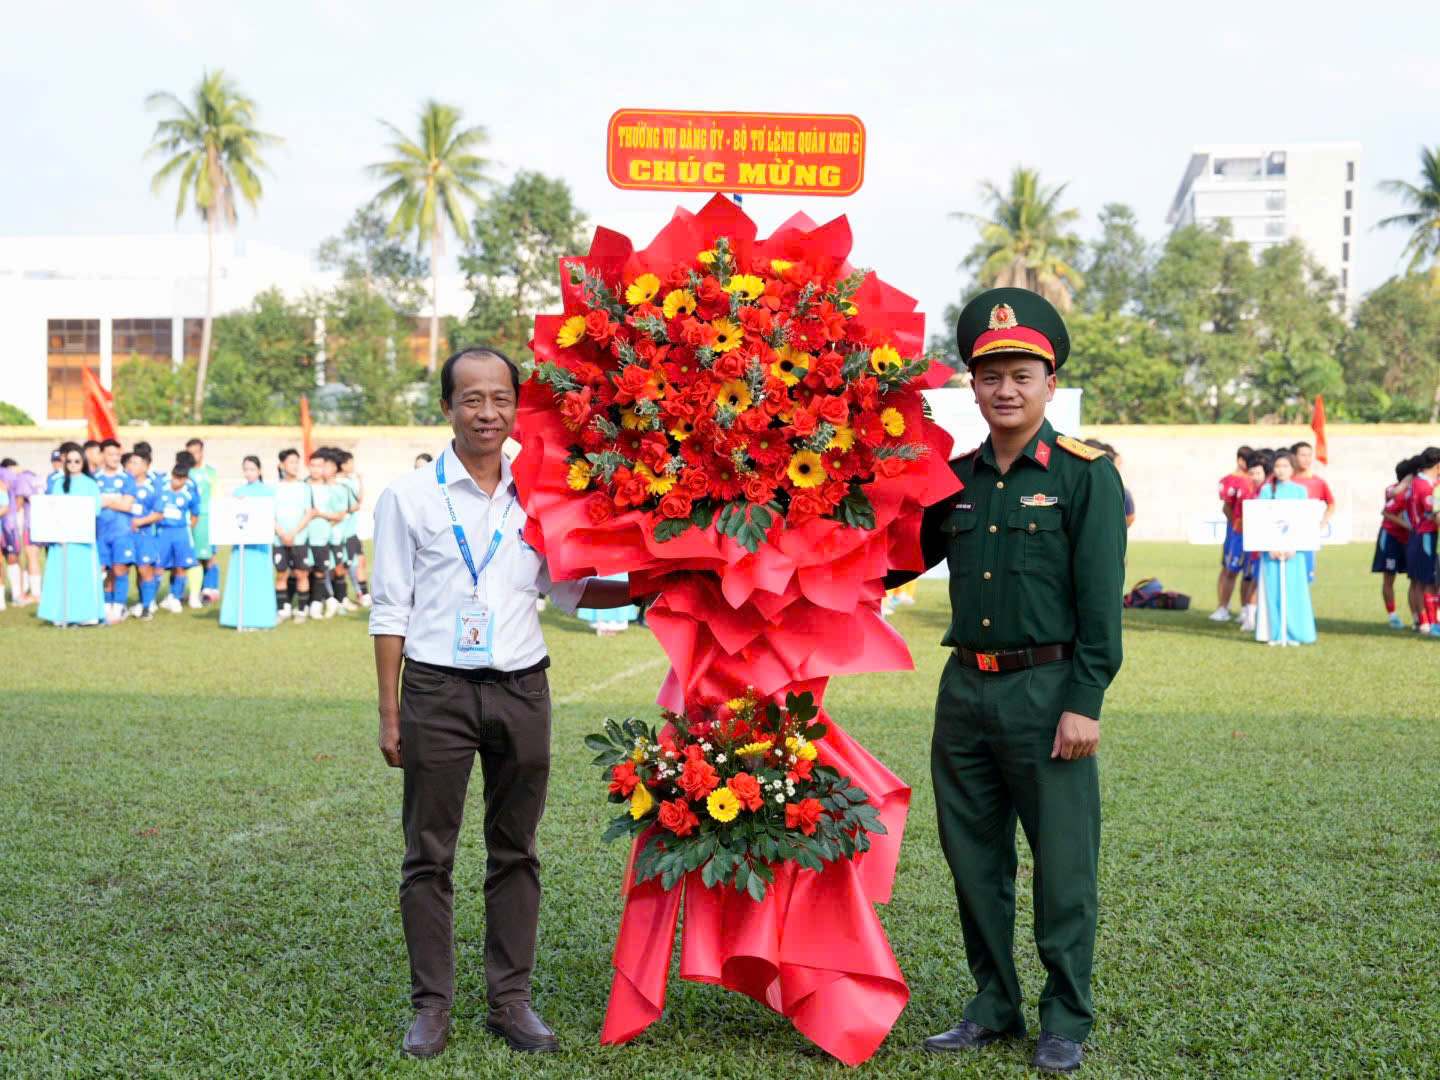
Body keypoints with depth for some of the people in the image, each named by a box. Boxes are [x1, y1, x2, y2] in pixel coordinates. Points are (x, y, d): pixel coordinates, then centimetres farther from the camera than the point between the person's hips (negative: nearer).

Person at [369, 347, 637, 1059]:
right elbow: (390, 611, 1)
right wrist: (389, 714, -3)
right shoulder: (408, 498, 0)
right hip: (436, 688, -3)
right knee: (429, 853, 3)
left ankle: (510, 1000, 19)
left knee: (514, 850, 9)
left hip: (521, 688, 3)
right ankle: (432, 1005, 13)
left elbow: (564, 588, 18)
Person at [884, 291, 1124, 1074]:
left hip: (1047, 690, -5)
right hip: (965, 688, 5)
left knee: (1061, 866, 2)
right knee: (973, 859, 12)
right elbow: (898, 561, 21)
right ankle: (994, 1008, 27)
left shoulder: (1086, 475, -5)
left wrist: (1084, 702, -14)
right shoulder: (954, 478, 9)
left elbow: (1100, 600, -9)